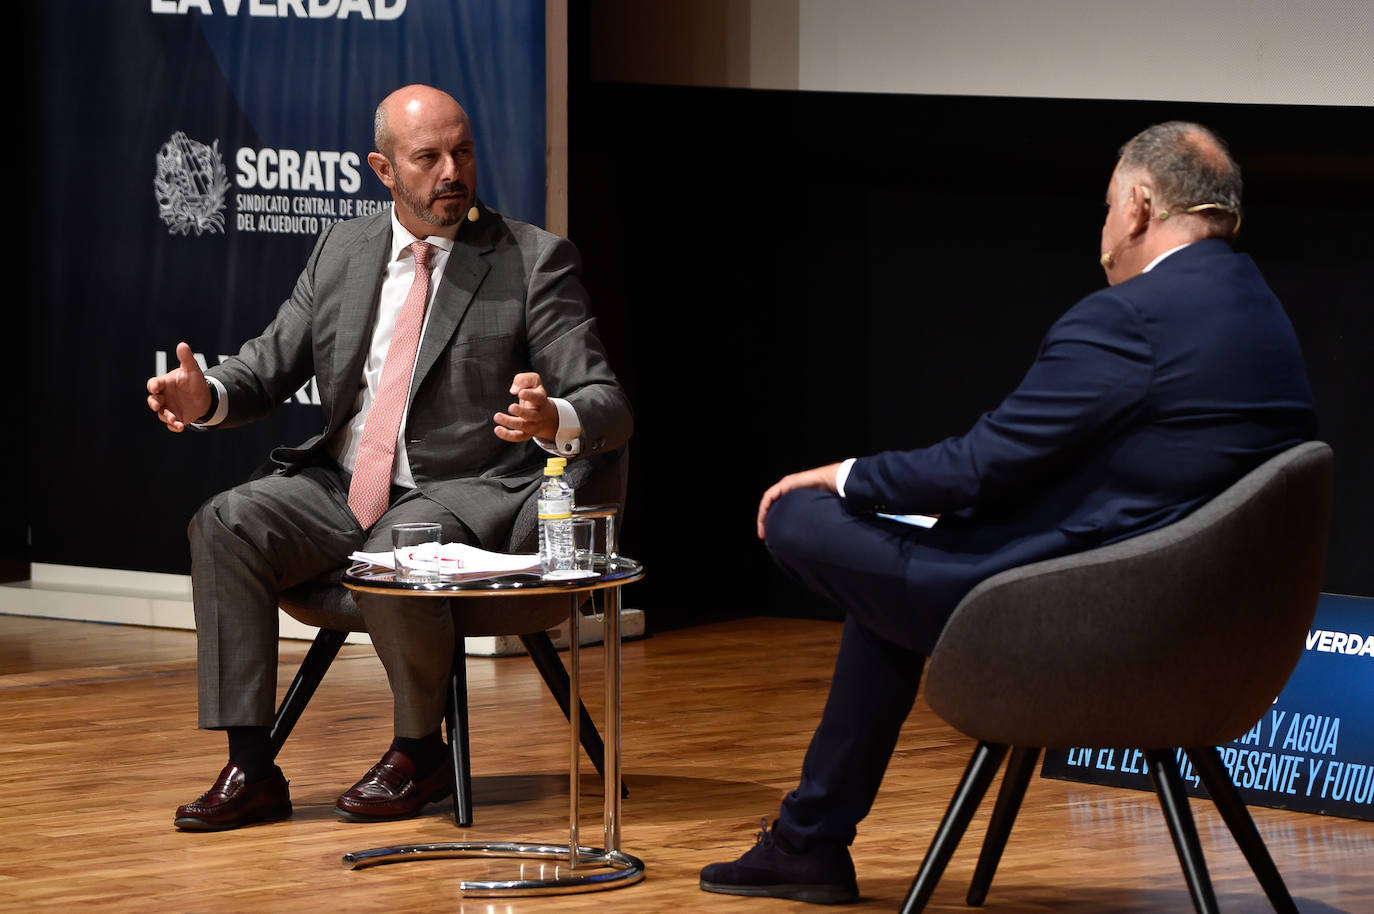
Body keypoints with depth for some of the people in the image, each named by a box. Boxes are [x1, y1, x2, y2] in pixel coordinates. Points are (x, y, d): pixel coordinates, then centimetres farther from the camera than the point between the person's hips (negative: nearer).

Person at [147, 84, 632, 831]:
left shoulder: (534, 261, -2)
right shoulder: (341, 251, 12)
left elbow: (608, 406, -9)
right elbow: (269, 365, 13)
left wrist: (553, 420, -34)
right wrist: (206, 396, -11)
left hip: (462, 493, -5)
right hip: (339, 485, 5)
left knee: (394, 558, -35)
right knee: (225, 524, -20)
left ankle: (420, 751, -7)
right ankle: (250, 768, -18)